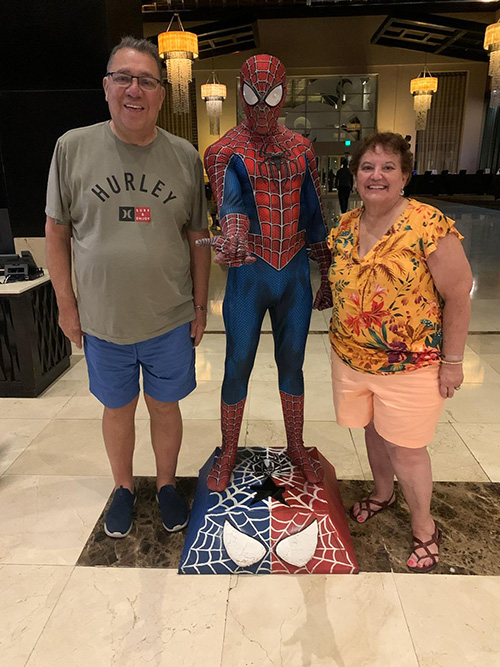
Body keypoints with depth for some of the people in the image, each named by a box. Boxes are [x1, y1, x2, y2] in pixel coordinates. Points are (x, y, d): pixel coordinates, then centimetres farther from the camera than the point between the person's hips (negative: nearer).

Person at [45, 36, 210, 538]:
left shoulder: (185, 157, -2)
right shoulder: (73, 147, -4)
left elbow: (197, 238, 3)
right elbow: (57, 230, 2)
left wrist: (200, 305, 3)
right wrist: (66, 303, 0)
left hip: (171, 320, 0)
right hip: (102, 321, 0)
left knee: (165, 405, 15)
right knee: (117, 409, 16)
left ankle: (166, 483, 39)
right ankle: (123, 487, 41)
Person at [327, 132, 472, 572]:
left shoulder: (430, 226, -17)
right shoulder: (345, 227, 1)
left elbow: (458, 296, -13)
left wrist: (452, 361, -11)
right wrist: (343, 340, 11)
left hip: (410, 367, -5)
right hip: (351, 358, 5)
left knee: (405, 450, 7)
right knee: (373, 430, 22)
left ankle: (424, 528, 34)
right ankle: (382, 494, 50)